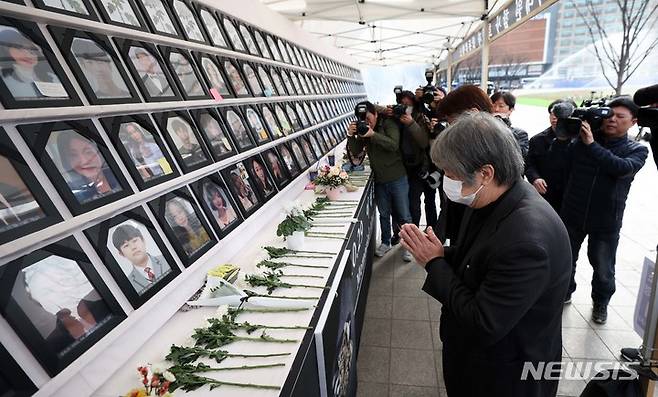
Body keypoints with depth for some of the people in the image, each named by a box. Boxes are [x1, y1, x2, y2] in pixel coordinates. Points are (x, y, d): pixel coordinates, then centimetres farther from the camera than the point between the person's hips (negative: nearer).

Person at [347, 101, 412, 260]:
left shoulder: (388, 124, -8)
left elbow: (394, 145, -23)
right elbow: (355, 151, 1)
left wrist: (373, 134, -32)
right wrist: (351, 136, -17)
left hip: (397, 178, -4)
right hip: (379, 179, 4)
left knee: (403, 215, 5)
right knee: (384, 214, 16)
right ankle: (385, 242, 32)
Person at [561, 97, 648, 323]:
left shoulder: (637, 150, -3)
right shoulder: (583, 139, 0)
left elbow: (622, 168, -23)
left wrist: (592, 144, -26)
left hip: (606, 222, -1)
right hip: (572, 214, 1)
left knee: (603, 270, 14)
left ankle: (600, 303, 39)